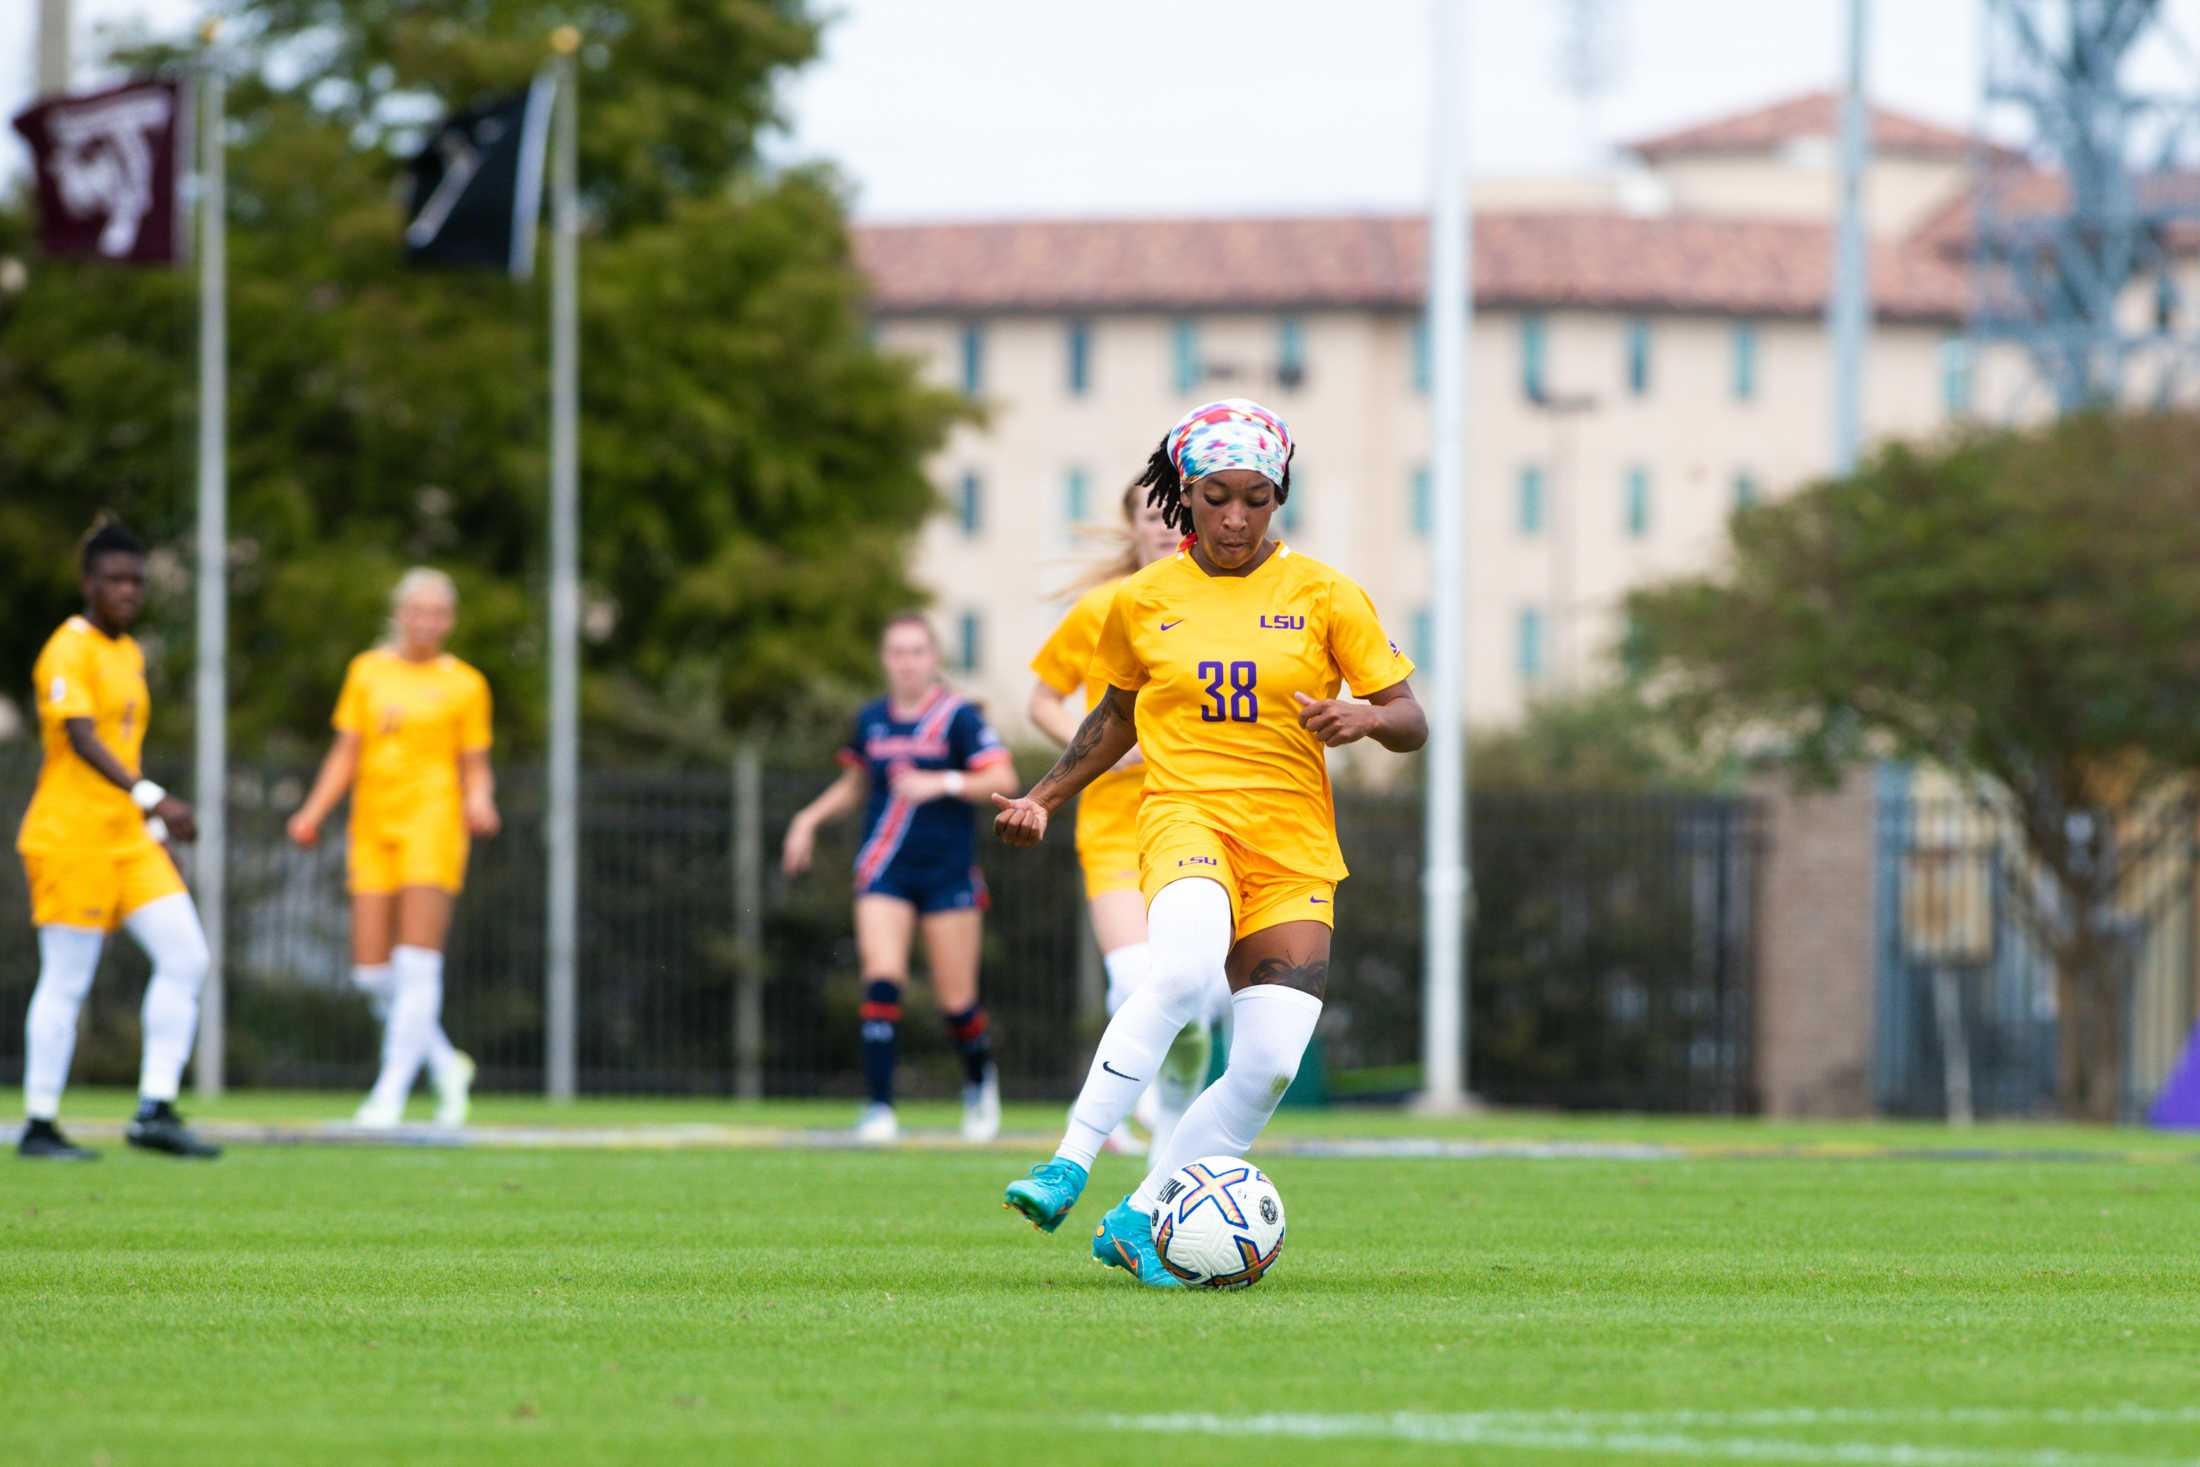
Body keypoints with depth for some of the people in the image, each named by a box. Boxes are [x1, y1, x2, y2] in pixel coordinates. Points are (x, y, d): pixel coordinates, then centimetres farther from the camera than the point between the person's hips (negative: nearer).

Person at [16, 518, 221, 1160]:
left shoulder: (130, 653, 16)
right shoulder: (69, 650, -11)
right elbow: (81, 740, -24)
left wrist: (155, 829, 23)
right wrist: (151, 798, -35)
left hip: (127, 837, 8)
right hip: (70, 836, -8)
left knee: (186, 958, -2)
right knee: (66, 982, -4)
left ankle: (156, 1112, 0)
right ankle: (39, 1126, 5)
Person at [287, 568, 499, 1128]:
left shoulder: (464, 684, 6)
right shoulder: (368, 671, 13)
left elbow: (475, 768, 7)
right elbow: (347, 754, 13)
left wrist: (479, 804, -14)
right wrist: (313, 813, 0)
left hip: (433, 823, -4)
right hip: (372, 829, 4)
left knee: (417, 964, -12)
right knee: (371, 971, -2)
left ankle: (391, 1092, -10)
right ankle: (446, 1066, 18)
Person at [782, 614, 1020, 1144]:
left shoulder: (958, 717, -6)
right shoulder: (871, 720, 8)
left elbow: (1003, 779, -12)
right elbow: (854, 784, 25)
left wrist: (943, 784, -24)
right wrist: (810, 818, 13)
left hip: (948, 871, -3)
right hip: (884, 870, 3)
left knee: (957, 1001, 1)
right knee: (881, 981, -16)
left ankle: (980, 1080, 32)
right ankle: (879, 1107, -14)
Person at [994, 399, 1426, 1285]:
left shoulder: (1323, 595, 3)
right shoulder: (1143, 601, 7)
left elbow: (1410, 723, 3)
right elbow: (1116, 715, 24)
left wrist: (1364, 719, -18)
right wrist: (1045, 797, 13)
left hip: (1295, 845, 1)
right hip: (1187, 815, -1)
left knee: (1269, 1064, -12)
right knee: (1186, 965, -36)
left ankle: (1138, 1221, 5)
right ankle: (1070, 1165, -35)